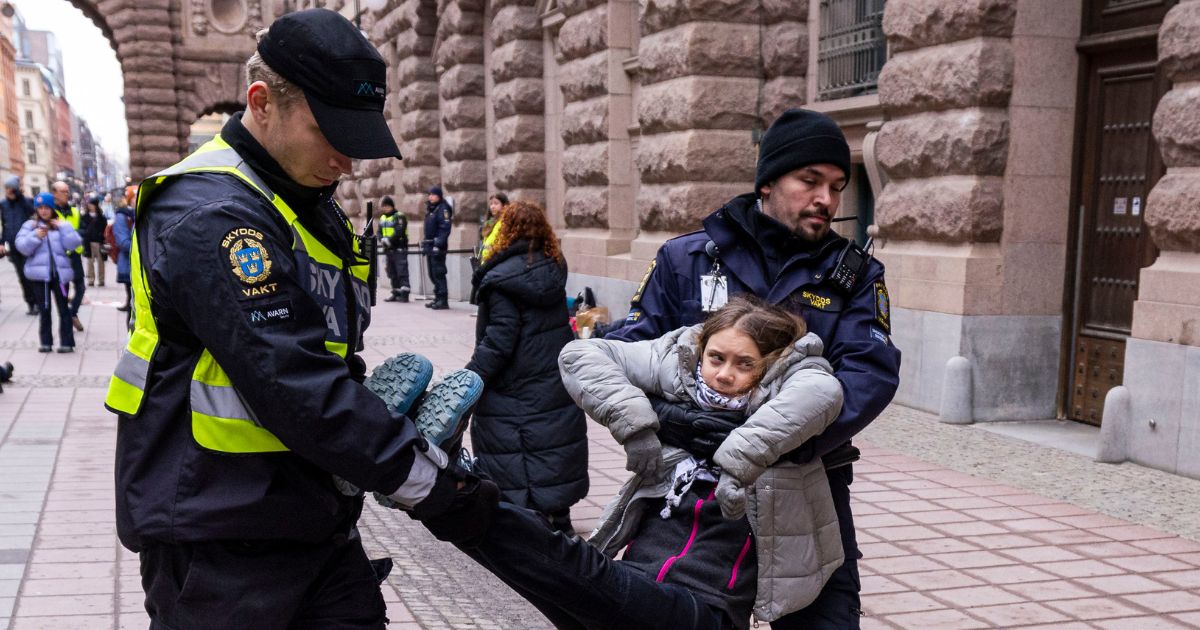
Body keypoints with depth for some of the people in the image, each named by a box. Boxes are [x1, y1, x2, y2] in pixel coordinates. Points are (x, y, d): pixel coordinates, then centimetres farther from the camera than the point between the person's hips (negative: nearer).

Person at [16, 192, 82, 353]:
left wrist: (64, 227, -9)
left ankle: (67, 342, 3)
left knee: (63, 308, 1)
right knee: (44, 309, 8)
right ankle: (46, 341, 14)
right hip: (40, 273, 1)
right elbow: (22, 247, -1)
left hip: (60, 273, -1)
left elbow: (73, 244, -6)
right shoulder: (30, 225, 8)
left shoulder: (61, 225, 7)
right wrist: (35, 237, -15)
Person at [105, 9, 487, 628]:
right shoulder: (210, 216, -20)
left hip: (315, 518, 8)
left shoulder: (311, 203, 11)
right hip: (218, 536, -8)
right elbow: (293, 386, -26)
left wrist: (385, 424, 0)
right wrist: (427, 480, -20)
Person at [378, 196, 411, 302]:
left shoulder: (399, 217, -7)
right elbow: (379, 232, 14)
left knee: (402, 272, -11)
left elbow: (400, 232, -18)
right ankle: (396, 293, 18)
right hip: (388, 249, 8)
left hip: (399, 249, -8)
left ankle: (404, 294, -13)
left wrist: (390, 240, -24)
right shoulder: (382, 218, 16)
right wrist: (383, 239, -7)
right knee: (392, 273, 11)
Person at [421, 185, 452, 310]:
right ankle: (438, 298, 20)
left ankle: (443, 300, -9)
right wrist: (424, 243, 19)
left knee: (438, 273, -10)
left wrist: (438, 244, -24)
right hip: (430, 246, 10)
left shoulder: (443, 209, -10)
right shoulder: (430, 209, 19)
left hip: (438, 246, -10)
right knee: (432, 273, 13)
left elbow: (445, 229, -18)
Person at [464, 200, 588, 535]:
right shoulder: (553, 270, 4)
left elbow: (498, 341, -20)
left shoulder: (503, 279, -18)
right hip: (556, 384, 7)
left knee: (515, 470, 2)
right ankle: (559, 518, 28)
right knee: (554, 447, 18)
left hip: (513, 392, -7)